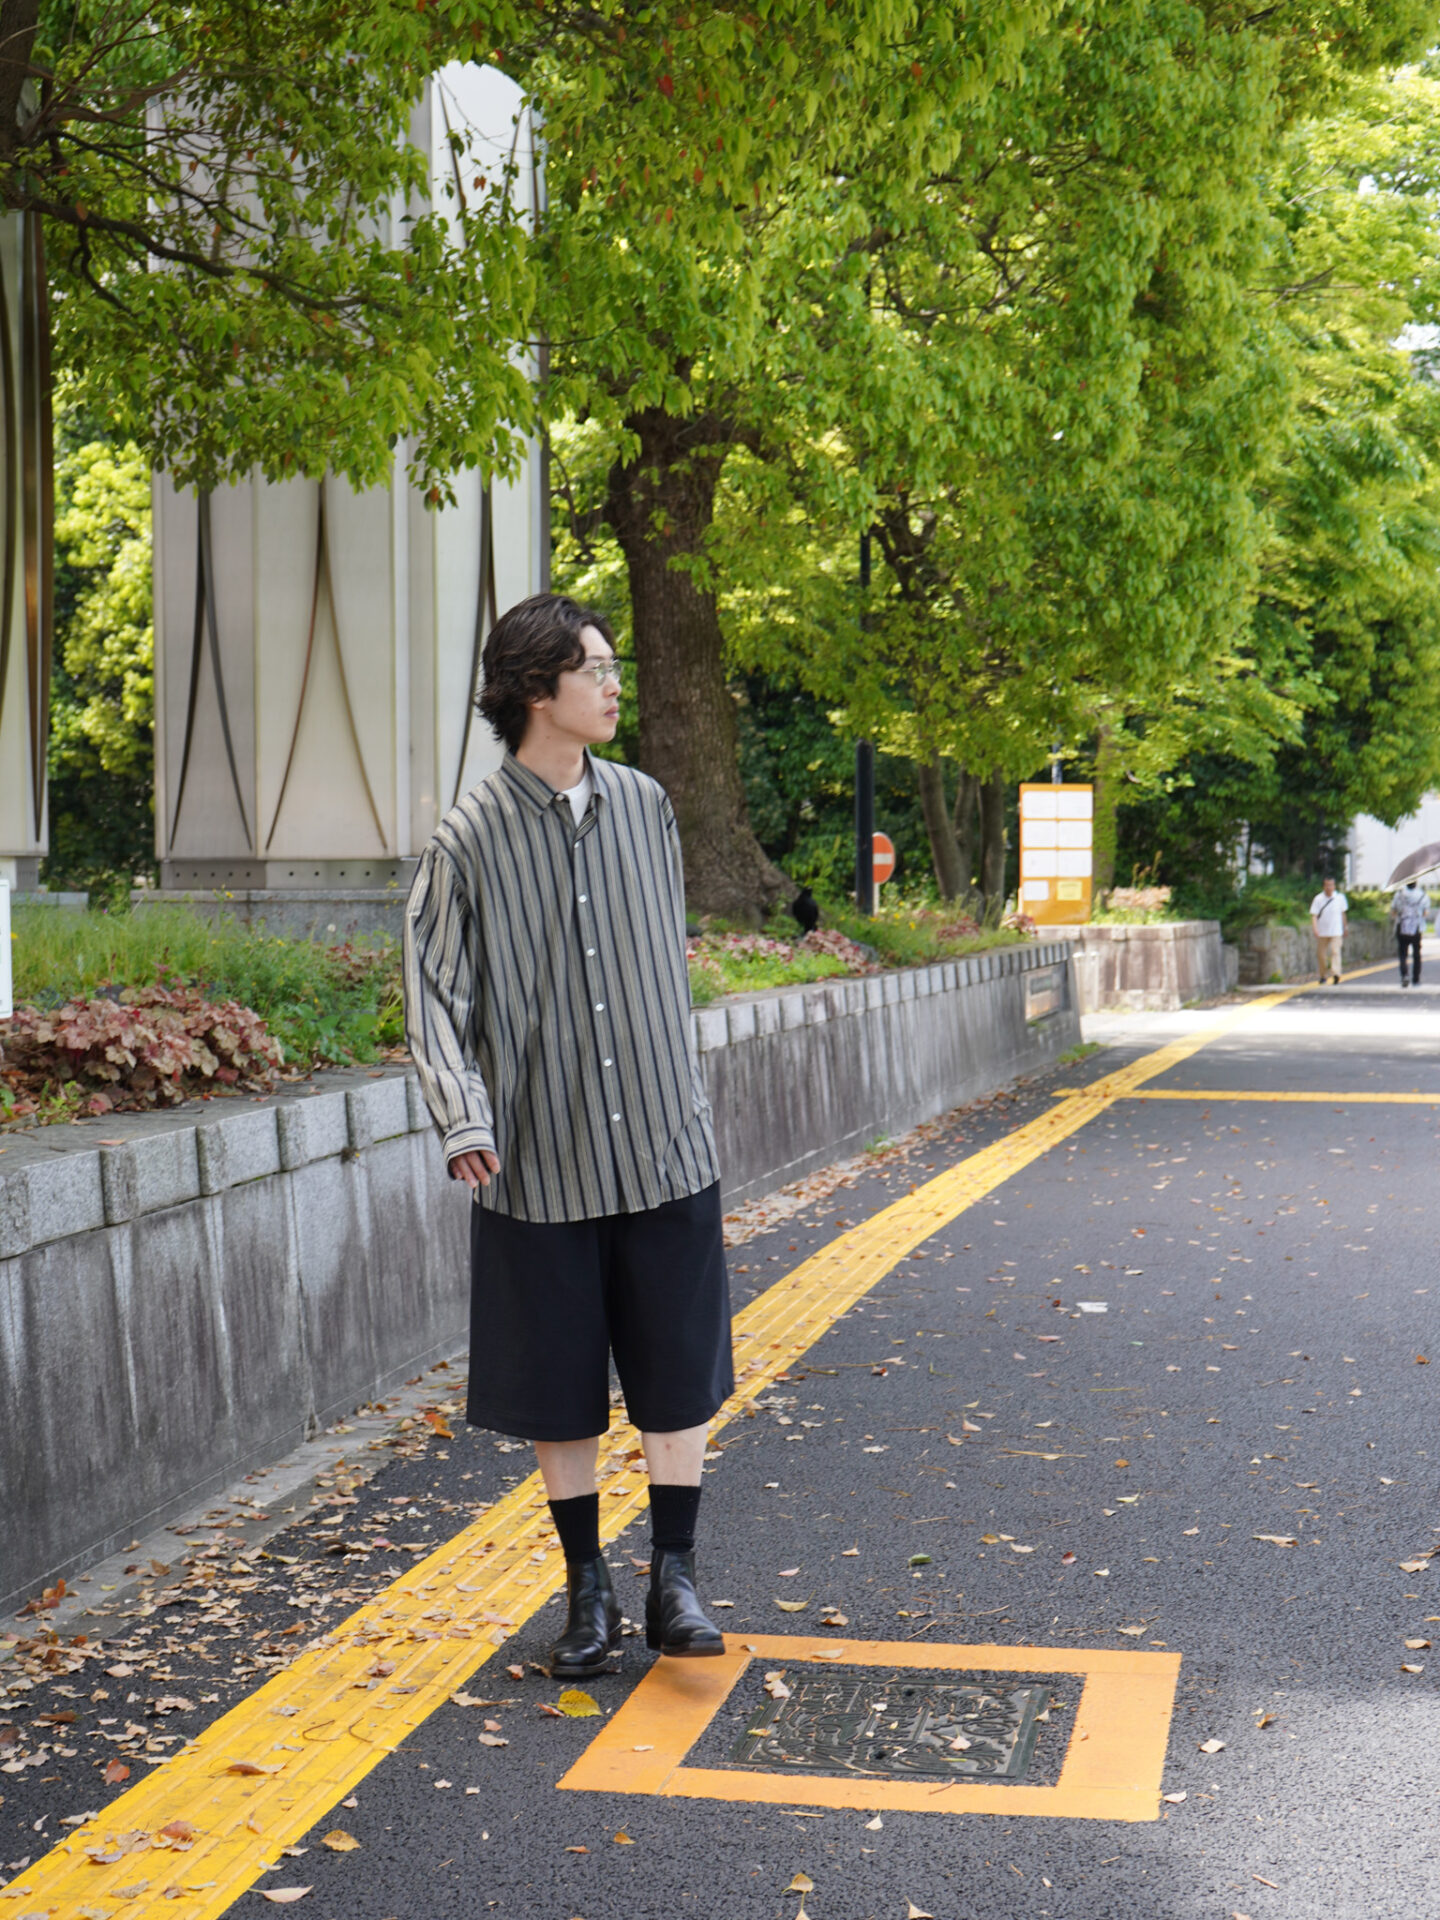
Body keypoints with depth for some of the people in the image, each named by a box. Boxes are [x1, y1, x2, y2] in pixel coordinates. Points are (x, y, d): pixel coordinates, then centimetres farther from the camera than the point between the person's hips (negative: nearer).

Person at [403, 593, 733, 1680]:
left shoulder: (645, 806, 5)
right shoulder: (471, 838, -6)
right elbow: (436, 992, -8)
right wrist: (463, 1118, -21)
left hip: (664, 1149, 2)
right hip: (541, 1162, -2)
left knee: (678, 1375, 5)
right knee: (560, 1390, 8)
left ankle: (674, 1578, 18)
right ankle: (589, 1591, 22)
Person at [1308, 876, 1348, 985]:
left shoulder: (1340, 898, 0)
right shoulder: (1318, 899, -5)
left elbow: (1343, 913, 13)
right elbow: (1314, 916, -9)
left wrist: (1344, 929, 18)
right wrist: (1315, 929, -24)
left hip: (1336, 932, -1)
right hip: (1322, 932, 1)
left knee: (1335, 952, -15)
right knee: (1321, 954, 10)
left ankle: (1336, 974, -25)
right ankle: (1323, 976, 28)